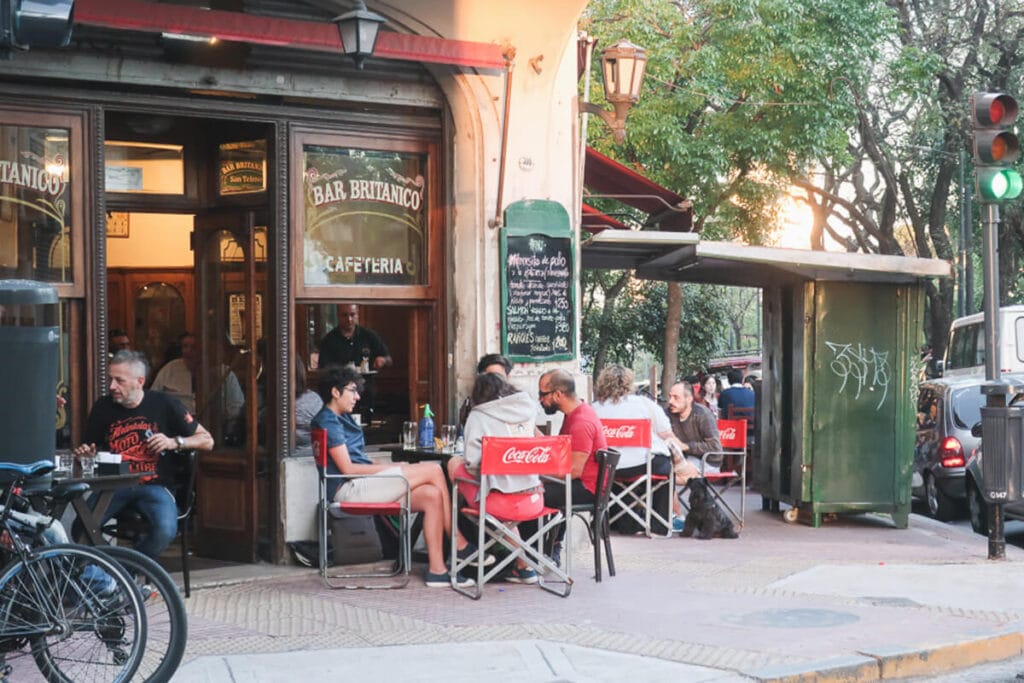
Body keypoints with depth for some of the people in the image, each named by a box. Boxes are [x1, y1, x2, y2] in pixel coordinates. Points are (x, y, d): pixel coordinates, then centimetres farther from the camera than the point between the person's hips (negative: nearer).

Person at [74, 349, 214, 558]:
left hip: (153, 485, -1)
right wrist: (86, 454, -1)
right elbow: (92, 451, 23)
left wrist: (175, 442, -10)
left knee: (165, 530, -31)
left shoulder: (164, 404, 1)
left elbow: (207, 441, 5)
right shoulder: (102, 408, 8)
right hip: (114, 484, 1)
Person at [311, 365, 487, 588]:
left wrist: (395, 468, 6)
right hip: (350, 488, -10)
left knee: (432, 495, -13)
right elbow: (348, 468, -14)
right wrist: (393, 468, -9)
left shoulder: (342, 418, 24)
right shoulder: (328, 421, -7)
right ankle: (460, 545, -8)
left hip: (364, 483, 10)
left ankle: (437, 569, -15)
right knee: (433, 471, -16)